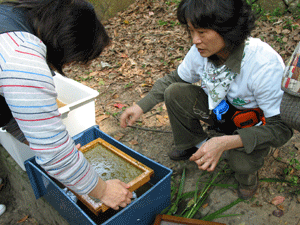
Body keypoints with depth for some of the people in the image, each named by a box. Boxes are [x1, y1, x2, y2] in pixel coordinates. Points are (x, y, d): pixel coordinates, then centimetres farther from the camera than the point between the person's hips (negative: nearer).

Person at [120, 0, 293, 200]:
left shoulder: (266, 65, -36)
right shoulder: (201, 51, -20)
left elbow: (281, 127, -31)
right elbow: (176, 79, 0)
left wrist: (224, 143, -45)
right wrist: (141, 106, -12)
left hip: (256, 122, -4)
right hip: (222, 108, 4)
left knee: (242, 163, -33)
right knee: (175, 93, -17)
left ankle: (248, 172, 7)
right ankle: (196, 145, 8)